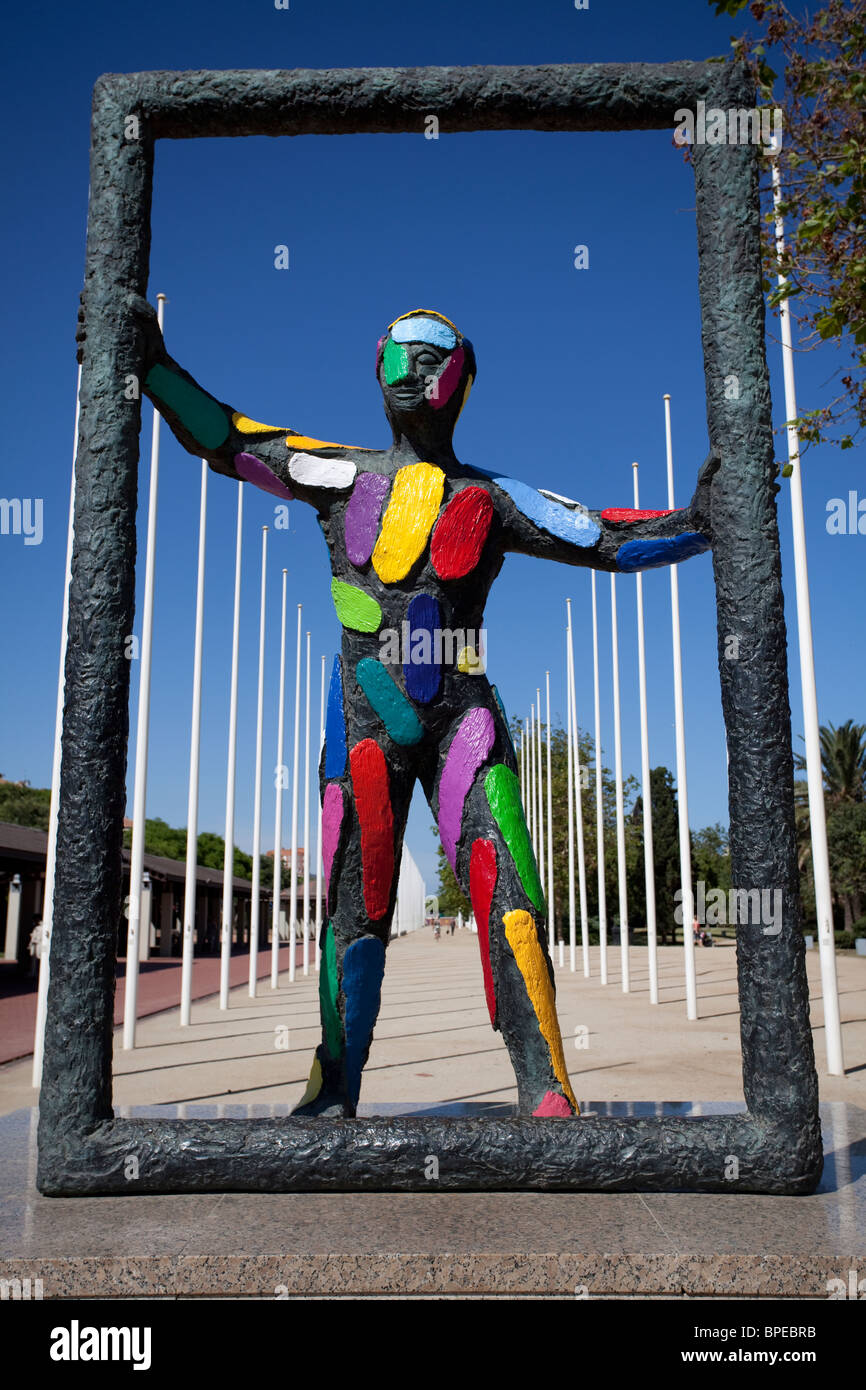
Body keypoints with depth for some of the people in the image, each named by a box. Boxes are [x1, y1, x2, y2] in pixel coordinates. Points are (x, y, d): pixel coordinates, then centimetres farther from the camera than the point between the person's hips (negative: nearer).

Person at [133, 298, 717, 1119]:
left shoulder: (493, 500, 12)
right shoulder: (342, 474, 13)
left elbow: (611, 541, 9)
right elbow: (222, 439, 17)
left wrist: (695, 522, -4)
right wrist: (155, 365, 10)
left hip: (461, 712, 0)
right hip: (366, 709, 1)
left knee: (507, 895, -13)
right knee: (356, 904, 0)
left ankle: (547, 1094, -8)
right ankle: (337, 1089, 12)